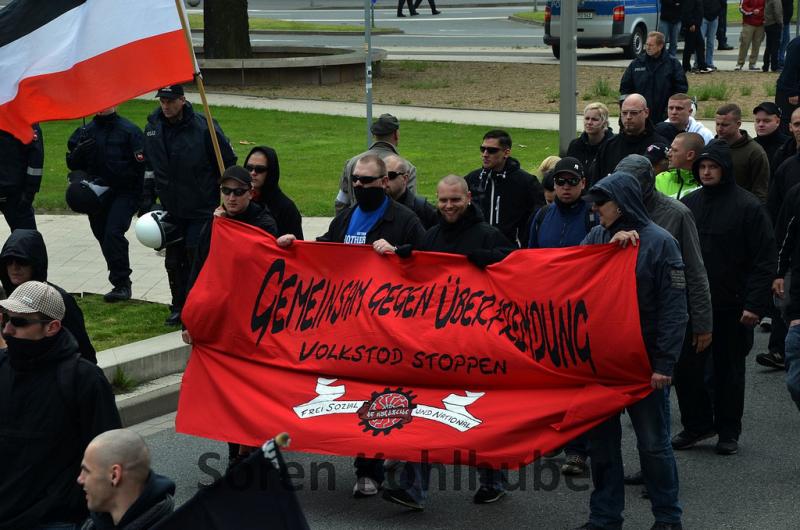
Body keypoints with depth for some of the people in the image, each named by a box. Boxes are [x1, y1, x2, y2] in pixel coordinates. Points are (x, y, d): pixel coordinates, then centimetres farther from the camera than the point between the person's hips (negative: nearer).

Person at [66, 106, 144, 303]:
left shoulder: (129, 131, -5)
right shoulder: (86, 131, 9)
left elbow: (141, 166, -7)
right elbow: (73, 164, 13)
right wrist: (80, 151, -10)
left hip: (123, 193, -6)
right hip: (95, 196, 6)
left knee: (113, 233, -21)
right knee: (102, 235, 12)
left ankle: (121, 284, -15)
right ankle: (121, 284, 28)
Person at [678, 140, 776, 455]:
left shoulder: (748, 207, -8)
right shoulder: (689, 203, 6)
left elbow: (765, 260, -10)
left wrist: (755, 304, -16)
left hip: (731, 307, -4)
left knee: (729, 369, 8)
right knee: (688, 367, 5)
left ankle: (728, 431, 18)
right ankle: (696, 425, 20)